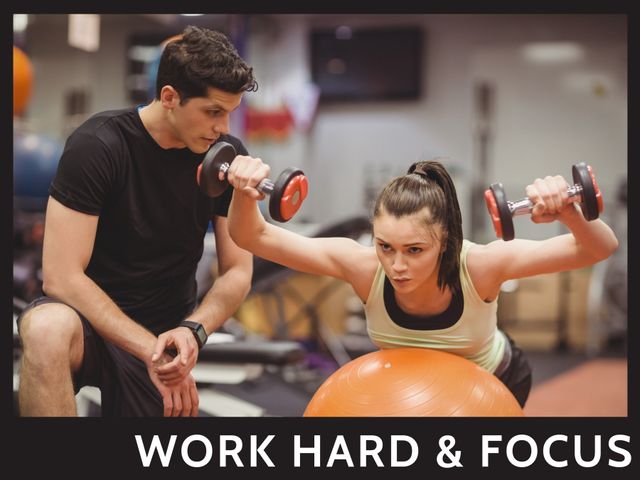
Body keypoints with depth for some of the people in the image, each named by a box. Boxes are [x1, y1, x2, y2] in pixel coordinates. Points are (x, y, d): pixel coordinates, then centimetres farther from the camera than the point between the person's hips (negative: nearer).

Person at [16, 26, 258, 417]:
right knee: (47, 330, -38)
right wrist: (151, 350, -28)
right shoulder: (97, 145, -18)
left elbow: (237, 273, -2)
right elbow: (62, 277, -22)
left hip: (166, 333, 5)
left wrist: (193, 330, -23)